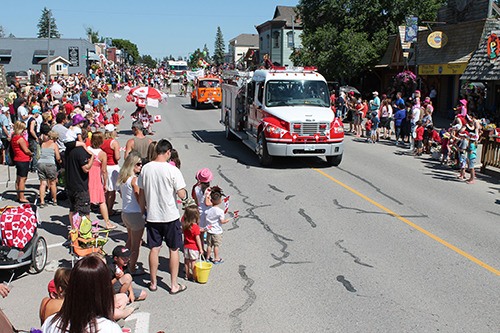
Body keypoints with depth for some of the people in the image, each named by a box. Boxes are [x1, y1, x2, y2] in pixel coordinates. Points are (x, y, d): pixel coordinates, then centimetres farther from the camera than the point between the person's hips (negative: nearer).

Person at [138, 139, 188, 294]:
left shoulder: (146, 168, -2)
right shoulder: (172, 170, -16)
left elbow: (142, 193, 6)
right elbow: (182, 194, -16)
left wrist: (143, 211, 18)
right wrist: (185, 195, 7)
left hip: (152, 216, 4)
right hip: (170, 217, -4)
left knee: (154, 249, 14)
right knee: (174, 250, 9)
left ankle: (153, 283, 25)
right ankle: (174, 285, 16)